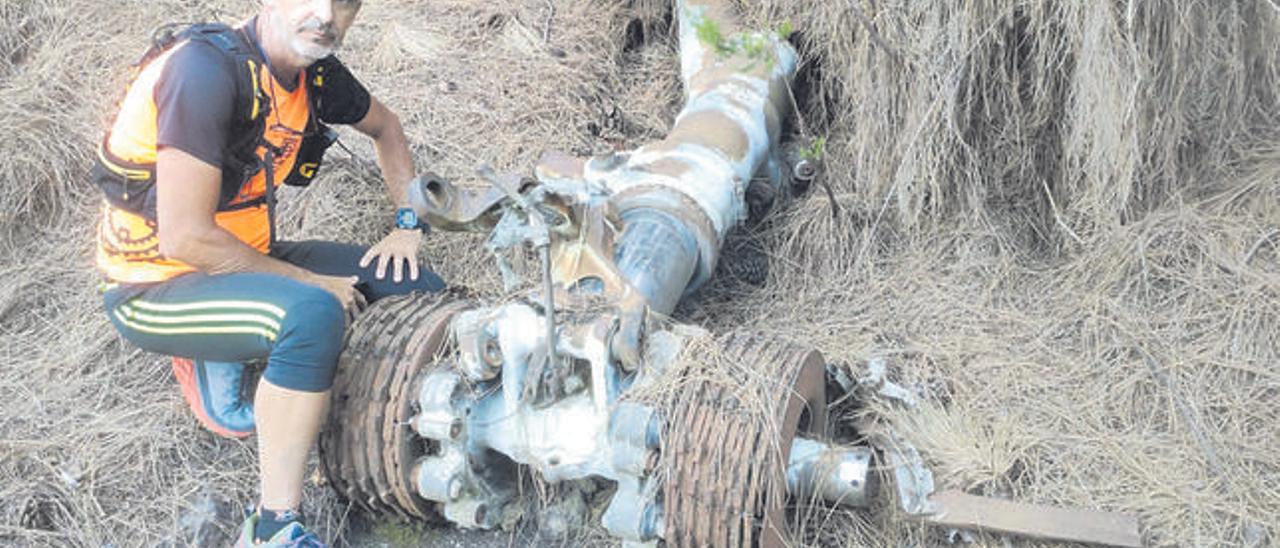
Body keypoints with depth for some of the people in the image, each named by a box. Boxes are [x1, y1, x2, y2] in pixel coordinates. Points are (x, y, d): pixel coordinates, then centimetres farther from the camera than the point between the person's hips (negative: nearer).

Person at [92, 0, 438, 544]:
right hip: (154, 288, -8)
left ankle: (217, 361, 13)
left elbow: (384, 127, 19)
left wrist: (407, 226, 7)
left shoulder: (314, 72, -3)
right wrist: (311, 281, -19)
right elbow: (185, 240, -27)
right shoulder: (204, 69, -25)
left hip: (245, 259, 8)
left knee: (418, 288, 1)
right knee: (312, 313, -35)